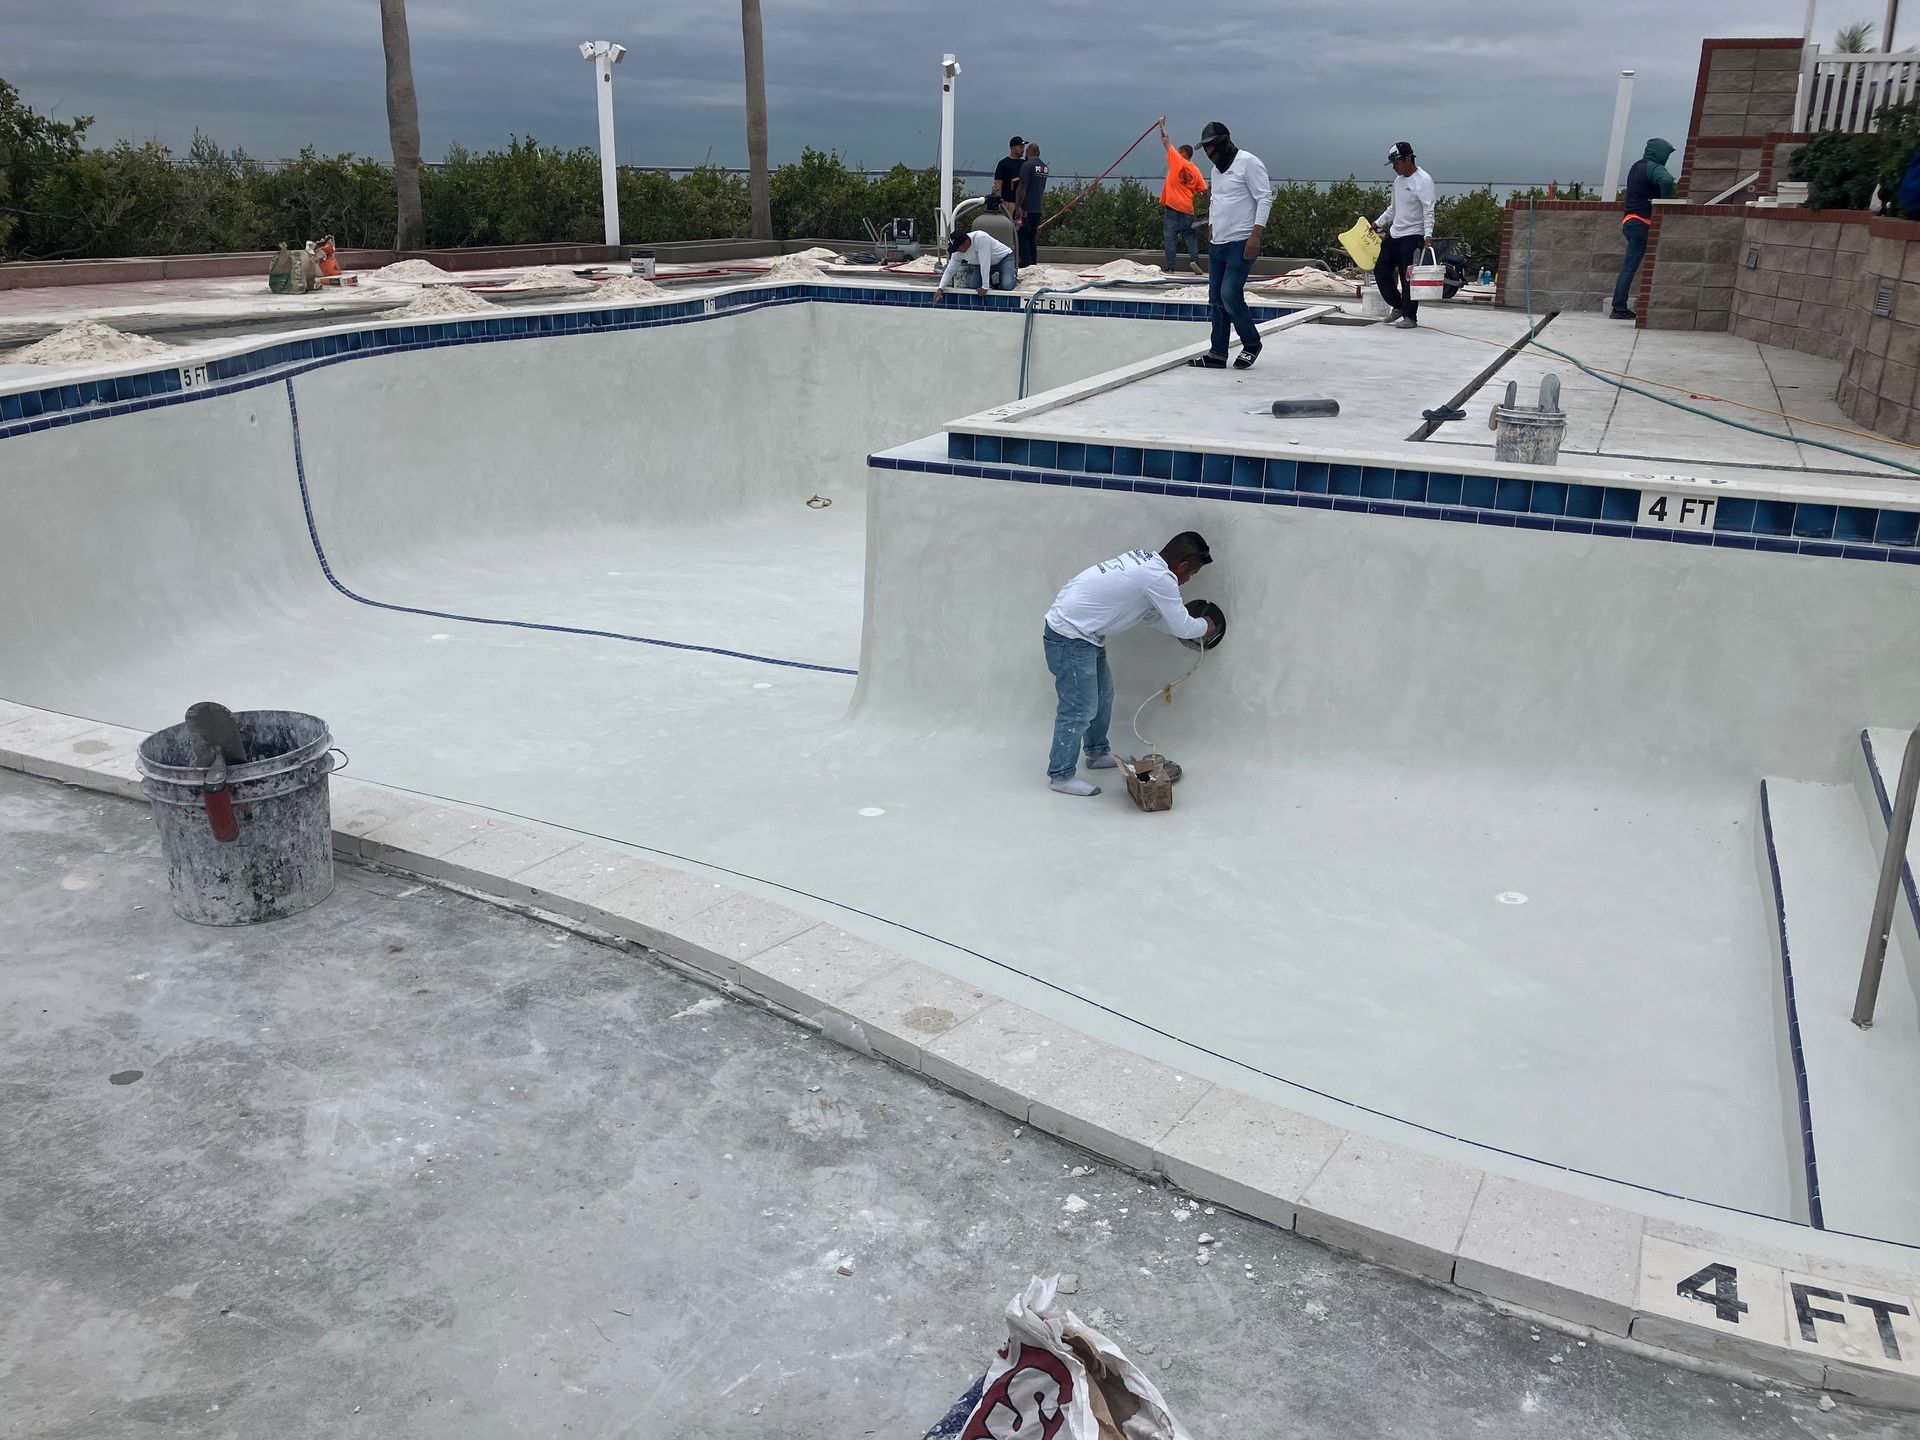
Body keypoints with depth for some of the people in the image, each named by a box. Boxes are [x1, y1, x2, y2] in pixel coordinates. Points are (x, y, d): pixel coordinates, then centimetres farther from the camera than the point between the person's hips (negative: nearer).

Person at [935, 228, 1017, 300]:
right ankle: (992, 278, 11)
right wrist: (940, 288, -25)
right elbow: (949, 271, -11)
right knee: (974, 285, -18)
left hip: (1003, 258, -6)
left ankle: (1012, 274, 7)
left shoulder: (981, 238, -40)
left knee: (1007, 285, -28)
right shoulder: (957, 252, -19)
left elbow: (984, 263, -40)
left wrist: (985, 287, -39)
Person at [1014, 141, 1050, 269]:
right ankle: (1033, 263, 12)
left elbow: (1022, 187, -16)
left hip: (1027, 208, -7)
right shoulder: (1044, 166, 12)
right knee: (1032, 237, 13)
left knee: (1023, 236, -3)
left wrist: (1018, 207, -17)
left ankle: (1026, 263, -8)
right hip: (1038, 208, 7)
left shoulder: (1027, 165, -12)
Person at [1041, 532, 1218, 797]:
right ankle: (1061, 775, 3)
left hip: (1081, 631, 10)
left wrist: (1187, 620, 19)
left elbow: (1150, 615, 21)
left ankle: (1097, 753, 37)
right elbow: (1182, 628, -11)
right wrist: (1205, 627, 9)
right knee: (1080, 708, -6)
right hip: (1071, 637, -10)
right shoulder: (1159, 578, -19)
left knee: (1102, 695, 22)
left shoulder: (1146, 560, 9)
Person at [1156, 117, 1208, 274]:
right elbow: (1203, 191, 3)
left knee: (1170, 237, -1)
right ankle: (1194, 258, -8)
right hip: (1188, 208, 3)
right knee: (1191, 235, 13)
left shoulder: (1177, 161, -1)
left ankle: (1170, 267, -4)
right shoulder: (1196, 171, 8)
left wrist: (1162, 125, 17)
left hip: (1172, 207, -3)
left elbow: (1166, 141, 7)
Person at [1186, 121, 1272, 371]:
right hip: (1218, 245, 9)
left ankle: (1251, 345, 5)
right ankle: (1217, 354, 10)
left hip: (1241, 244, -9)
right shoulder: (1217, 168, 18)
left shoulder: (1248, 162, -8)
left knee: (1230, 295, -14)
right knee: (1216, 299, 5)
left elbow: (1265, 198, -13)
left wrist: (1256, 235, -21)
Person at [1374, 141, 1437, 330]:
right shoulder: (1398, 180, 14)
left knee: (1408, 278, -8)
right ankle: (1398, 306, 21)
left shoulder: (1423, 180, -12)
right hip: (1394, 235, 9)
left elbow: (1428, 211, -18)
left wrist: (1428, 235, -28)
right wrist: (1378, 223, 21)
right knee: (1381, 270, 9)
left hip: (1413, 236, -9)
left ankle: (1410, 317, -2)